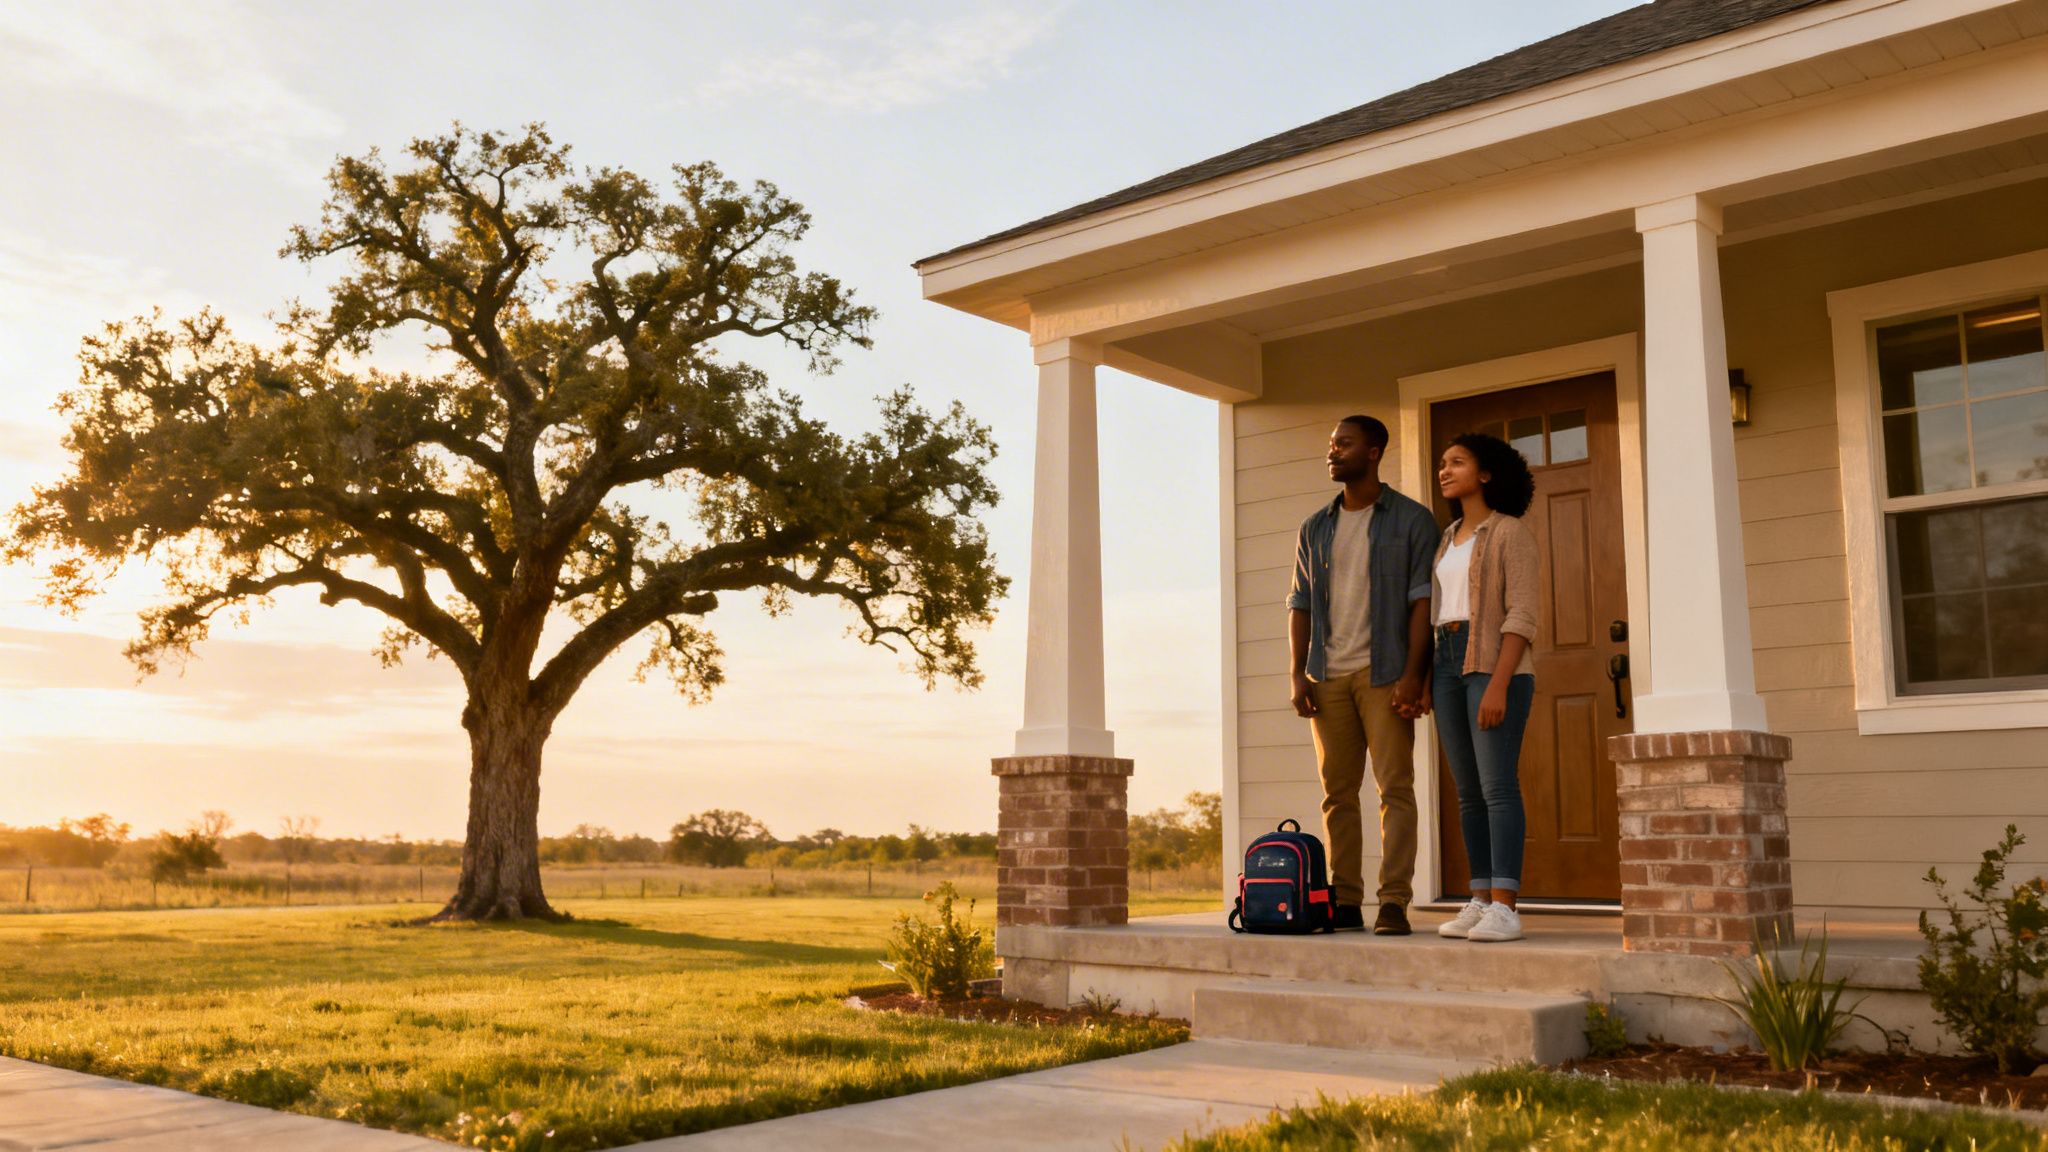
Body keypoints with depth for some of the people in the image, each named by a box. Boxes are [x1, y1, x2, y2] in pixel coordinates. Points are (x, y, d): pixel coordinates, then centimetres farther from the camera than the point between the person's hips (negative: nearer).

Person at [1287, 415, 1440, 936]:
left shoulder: (1411, 520, 3)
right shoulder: (1315, 528, 16)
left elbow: (1422, 600, -4)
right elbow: (1300, 603, 14)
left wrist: (1412, 673, -13)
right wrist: (1296, 673, 3)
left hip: (1384, 672, -4)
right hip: (1327, 674, 4)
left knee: (1395, 786, -5)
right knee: (1338, 791, 5)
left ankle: (1394, 902, -3)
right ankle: (1345, 901, 9)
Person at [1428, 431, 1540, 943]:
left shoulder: (1511, 532, -4)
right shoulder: (1449, 540, 19)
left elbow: (1522, 616, -12)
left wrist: (1498, 684, -21)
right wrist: (1428, 680, 10)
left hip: (1496, 665, -7)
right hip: (1450, 665, 7)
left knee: (1497, 787, -12)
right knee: (1469, 792, 5)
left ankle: (1504, 909, -13)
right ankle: (1480, 903, 7)